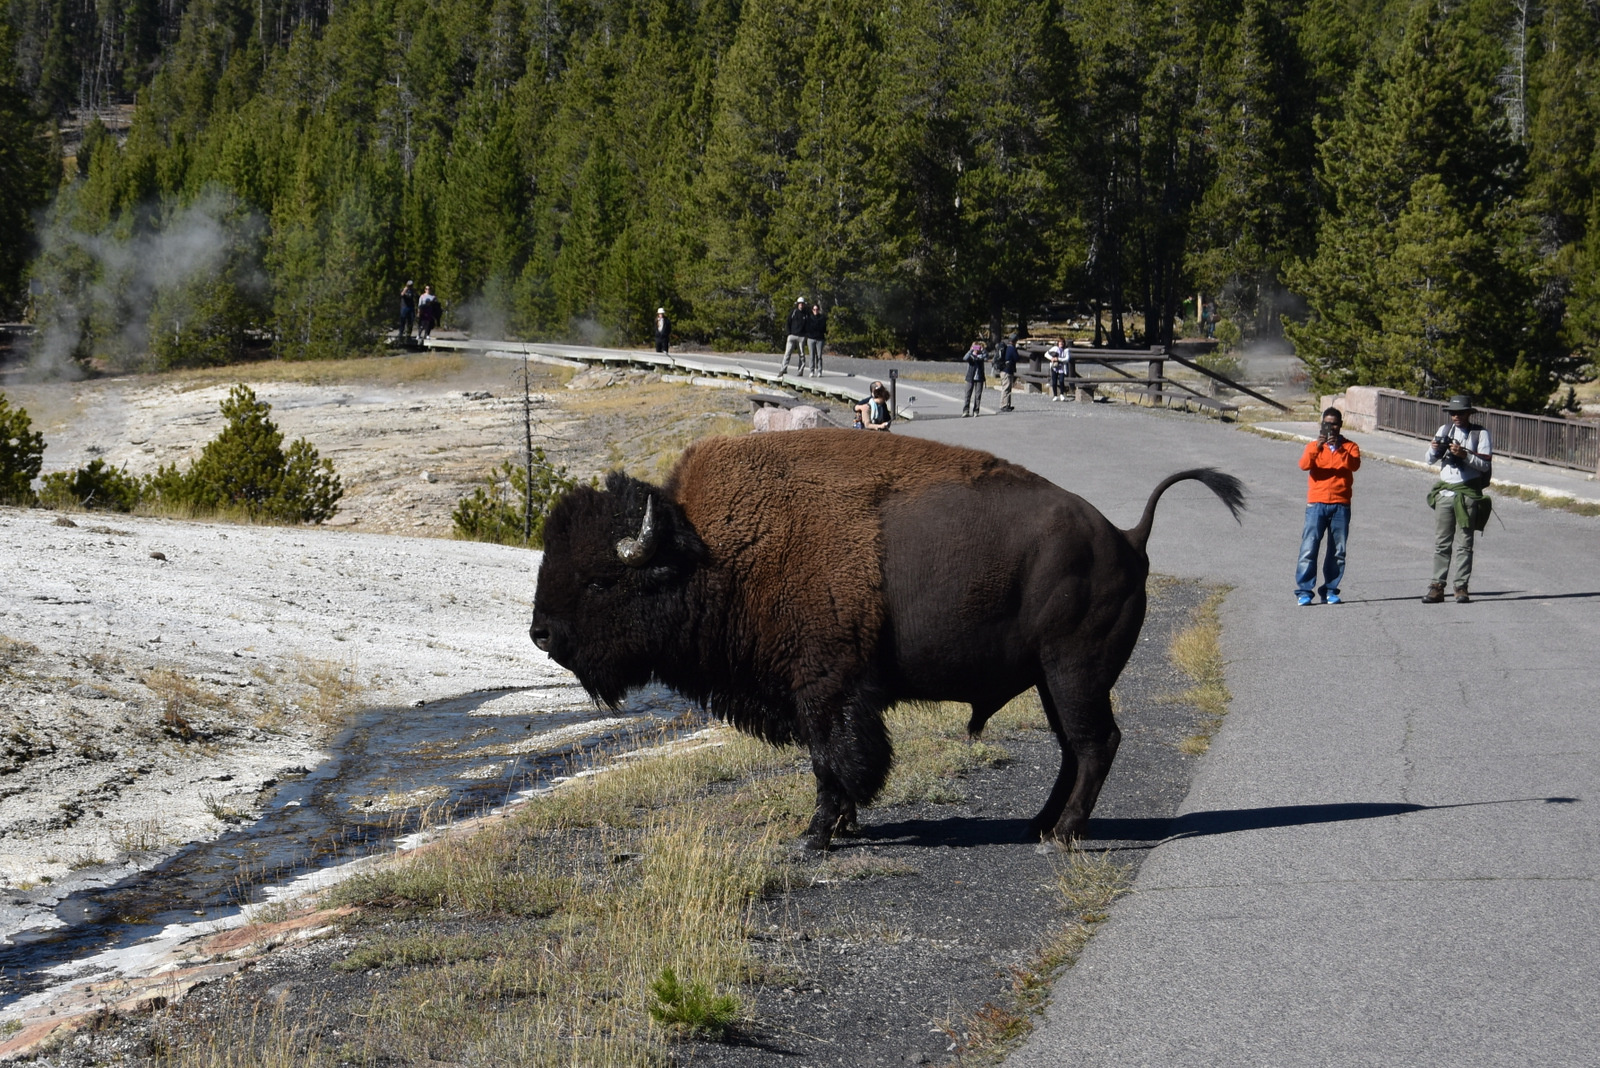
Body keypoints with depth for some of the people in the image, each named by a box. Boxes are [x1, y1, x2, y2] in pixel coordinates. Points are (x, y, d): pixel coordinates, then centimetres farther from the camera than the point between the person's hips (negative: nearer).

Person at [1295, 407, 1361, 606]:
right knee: (1309, 548, -9)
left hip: (1341, 505, 1)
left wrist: (1339, 448, -23)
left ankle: (1330, 591, 8)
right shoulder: (1314, 446, 12)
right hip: (1316, 504, -1)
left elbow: (1354, 465, -9)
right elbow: (1304, 465, -6)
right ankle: (1304, 591, -8)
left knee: (1338, 550, 2)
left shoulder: (1350, 446, 11)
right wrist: (1317, 447, -21)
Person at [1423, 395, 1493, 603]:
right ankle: (1437, 587, 1)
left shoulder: (1480, 434, 0)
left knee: (1464, 543, -1)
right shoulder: (1444, 430, 12)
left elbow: (1485, 465, -7)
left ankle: (1462, 587, 1)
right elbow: (1430, 460, 14)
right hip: (1444, 491, 4)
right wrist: (1434, 449, -8)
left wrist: (1464, 455, -21)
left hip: (1468, 493, -4)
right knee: (1441, 542, 1)